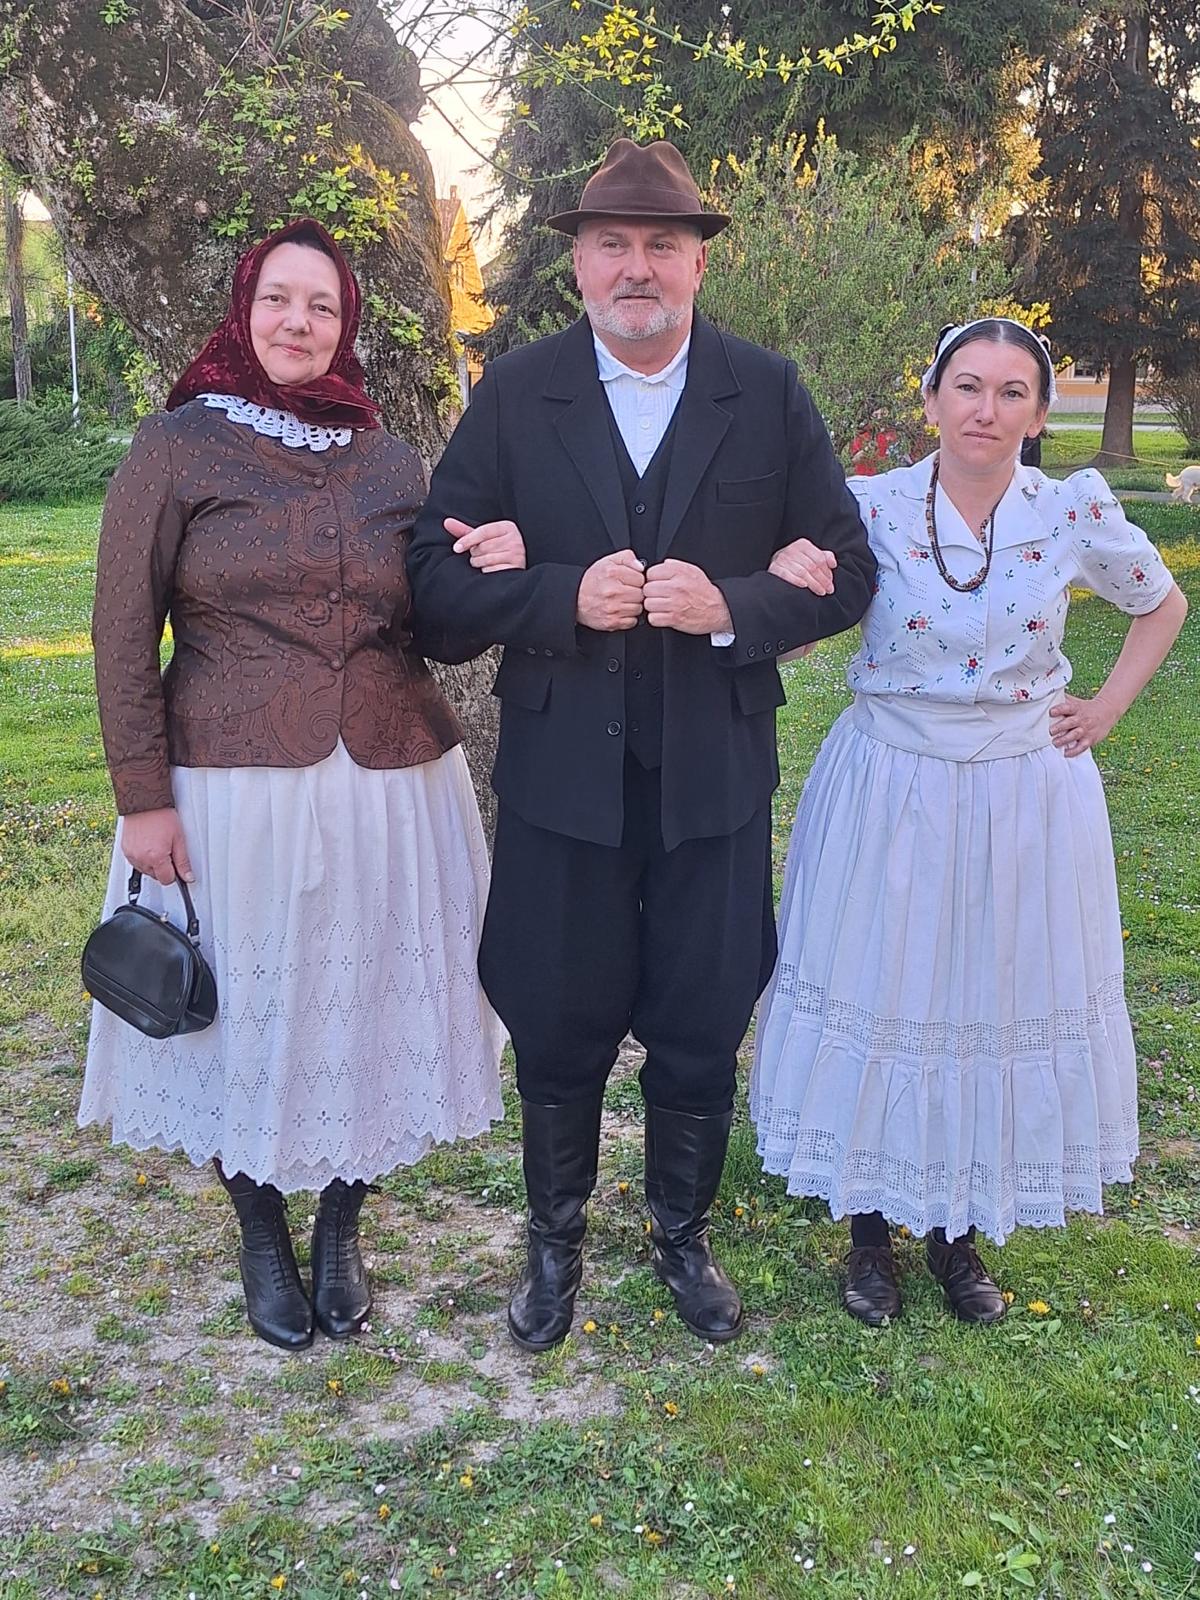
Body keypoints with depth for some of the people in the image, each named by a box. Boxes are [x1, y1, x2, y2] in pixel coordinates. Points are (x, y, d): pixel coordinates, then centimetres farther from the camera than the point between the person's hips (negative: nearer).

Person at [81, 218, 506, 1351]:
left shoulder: (389, 462, 8)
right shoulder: (177, 445, -2)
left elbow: (427, 635, 13)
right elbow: (124, 633, -4)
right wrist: (141, 798, -9)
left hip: (391, 788, 3)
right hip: (235, 791, -3)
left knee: (369, 1013, 11)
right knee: (246, 1014, 9)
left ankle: (340, 1233, 34)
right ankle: (264, 1238, 33)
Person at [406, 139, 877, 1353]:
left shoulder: (770, 397, 1)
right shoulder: (513, 394, 0)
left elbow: (845, 571, 0)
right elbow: (436, 572, -3)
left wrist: (731, 607, -18)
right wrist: (564, 599, -20)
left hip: (715, 776, 1)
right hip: (562, 775, 0)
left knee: (702, 1034, 13)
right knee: (557, 1029, 13)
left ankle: (683, 1237, 38)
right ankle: (554, 1242, 37)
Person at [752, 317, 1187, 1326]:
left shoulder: (1075, 513, -4)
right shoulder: (872, 507, -8)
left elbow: (1165, 605, 13)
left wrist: (1107, 709, 5)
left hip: (1025, 797, 2)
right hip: (891, 793, -1)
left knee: (1002, 1003, 10)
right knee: (878, 999, 7)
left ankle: (957, 1232, 31)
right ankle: (871, 1230, 27)